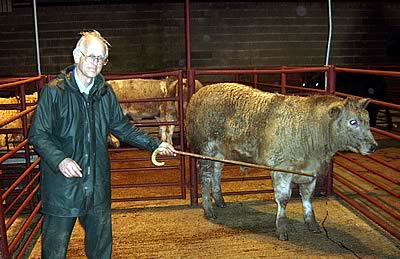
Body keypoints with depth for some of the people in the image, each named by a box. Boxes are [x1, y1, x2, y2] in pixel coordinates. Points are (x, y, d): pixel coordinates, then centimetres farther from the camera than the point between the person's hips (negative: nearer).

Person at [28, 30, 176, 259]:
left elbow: (121, 126, 14)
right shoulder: (54, 91, -10)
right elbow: (38, 134, -9)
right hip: (62, 182, -4)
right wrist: (60, 160, -24)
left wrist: (154, 144, 10)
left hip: (98, 182, 5)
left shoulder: (105, 92, 5)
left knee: (101, 239, 19)